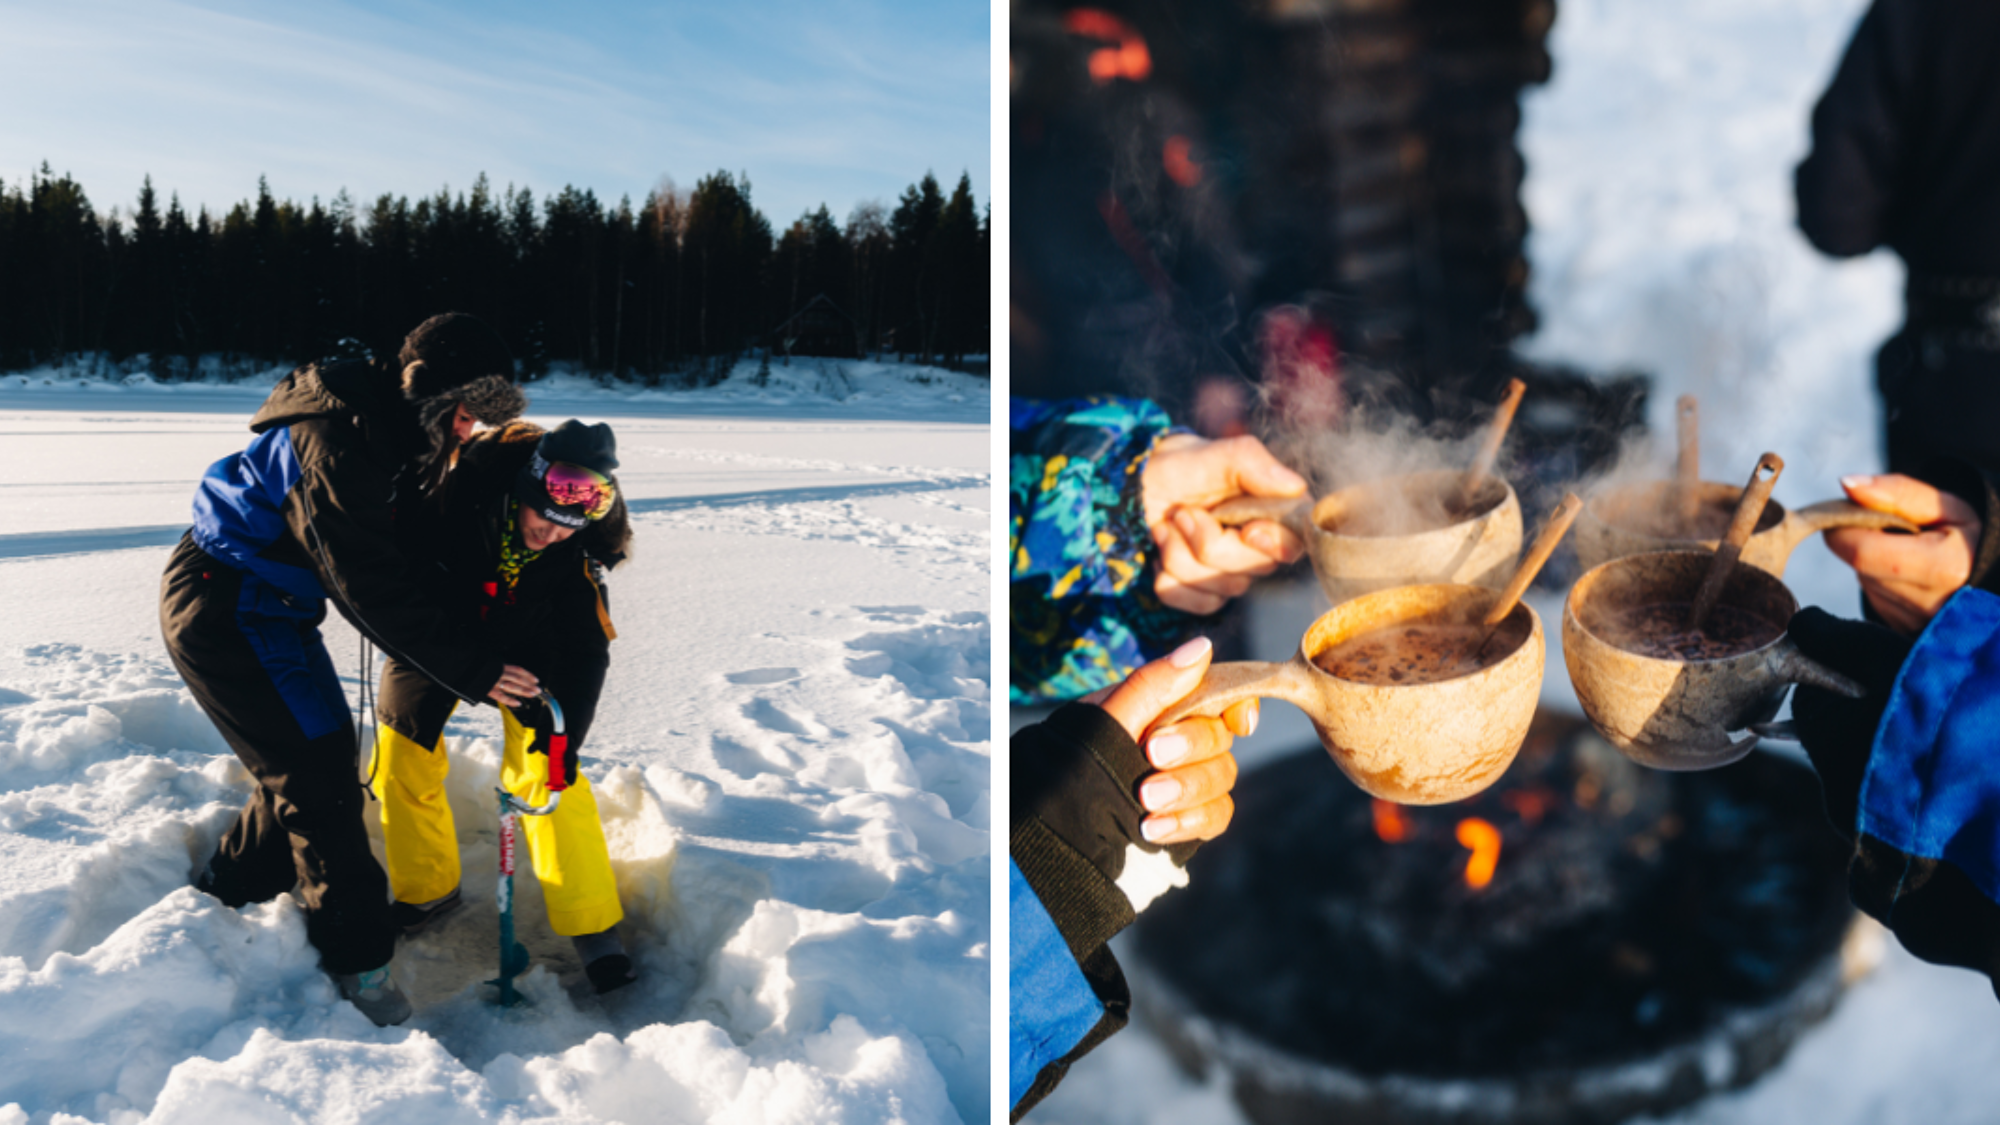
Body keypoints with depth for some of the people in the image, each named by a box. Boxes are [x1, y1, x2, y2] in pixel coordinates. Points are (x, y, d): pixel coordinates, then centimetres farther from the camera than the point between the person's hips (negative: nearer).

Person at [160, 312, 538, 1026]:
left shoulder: (401, 436, 1)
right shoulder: (334, 442, -29)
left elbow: (407, 554, 7)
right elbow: (371, 588, -31)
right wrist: (470, 672, -30)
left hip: (269, 609, 10)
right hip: (222, 608, -9)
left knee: (311, 762, 15)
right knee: (318, 771, -8)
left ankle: (224, 898, 37)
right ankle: (355, 961, 4)